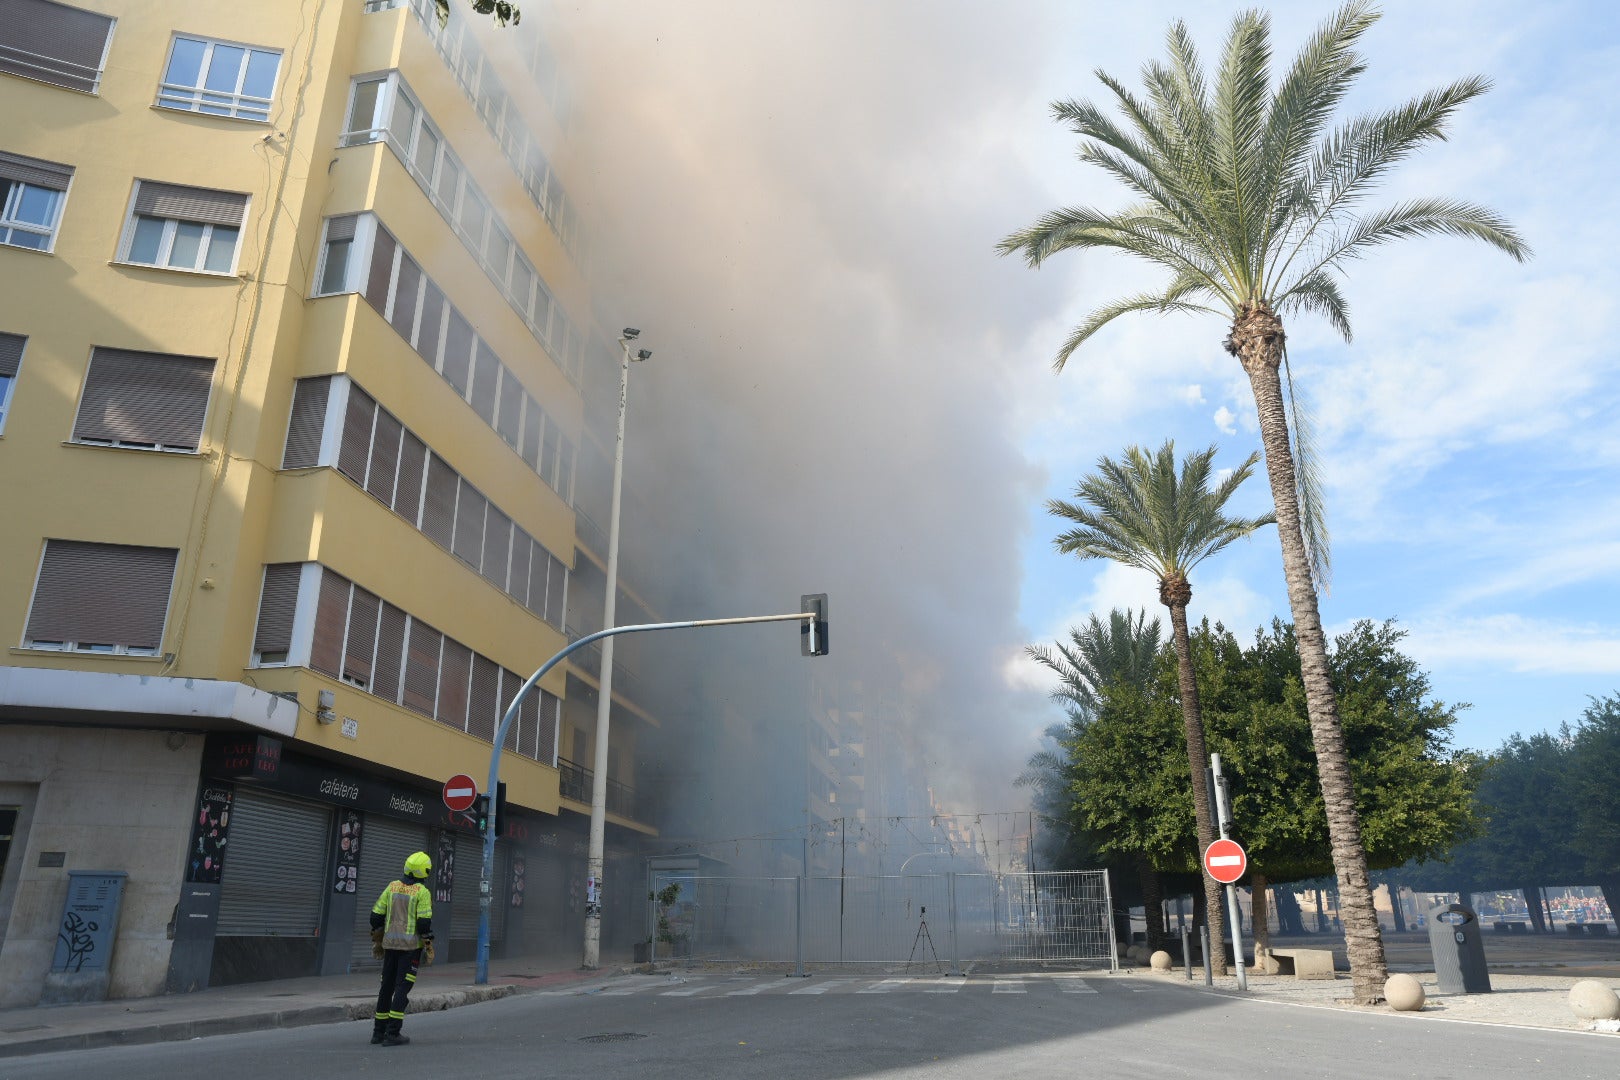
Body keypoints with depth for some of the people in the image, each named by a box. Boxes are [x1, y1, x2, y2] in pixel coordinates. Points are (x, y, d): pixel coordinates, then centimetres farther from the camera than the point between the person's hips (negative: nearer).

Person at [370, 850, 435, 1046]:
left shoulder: (392, 887, 5)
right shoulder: (422, 892, -10)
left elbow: (376, 915, 6)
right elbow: (424, 922, -16)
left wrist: (377, 940, 18)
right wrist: (429, 947, -6)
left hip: (391, 943, 5)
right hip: (411, 945, -5)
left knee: (387, 986, 14)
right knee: (403, 987, -3)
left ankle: (379, 1031, 19)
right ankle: (392, 1033, -5)